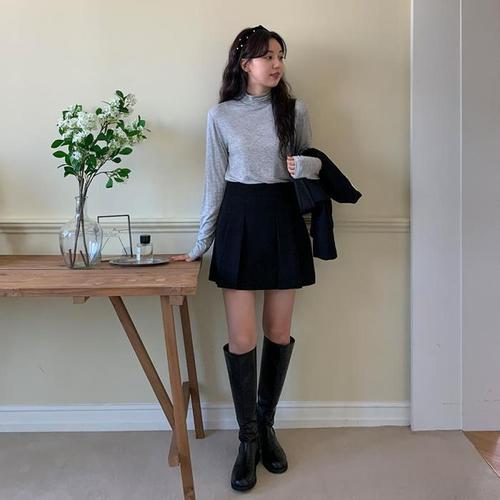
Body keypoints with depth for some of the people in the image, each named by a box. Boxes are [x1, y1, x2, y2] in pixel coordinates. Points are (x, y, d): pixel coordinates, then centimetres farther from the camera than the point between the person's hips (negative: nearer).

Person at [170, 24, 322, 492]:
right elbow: (214, 183, 6)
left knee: (279, 332, 7)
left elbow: (314, 163, 12)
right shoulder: (221, 115, 3)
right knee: (241, 338, -3)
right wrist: (200, 243, 6)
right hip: (239, 221, -1)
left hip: (283, 220, 2)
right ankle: (249, 439, 15)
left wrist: (305, 165, -13)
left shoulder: (294, 110, 5)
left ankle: (266, 426, 27)